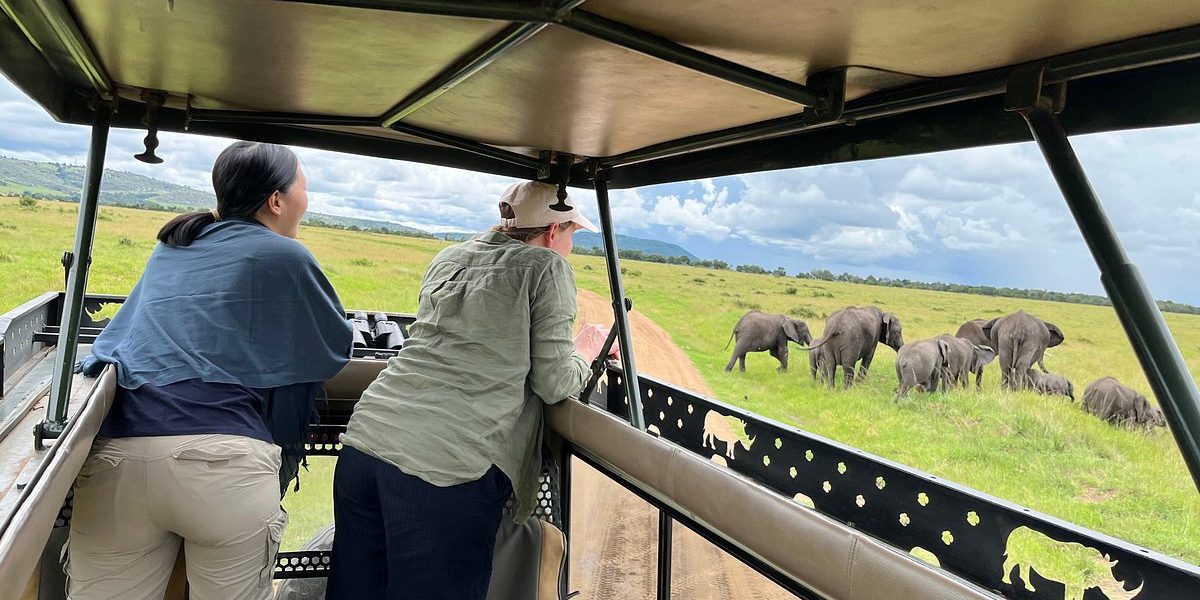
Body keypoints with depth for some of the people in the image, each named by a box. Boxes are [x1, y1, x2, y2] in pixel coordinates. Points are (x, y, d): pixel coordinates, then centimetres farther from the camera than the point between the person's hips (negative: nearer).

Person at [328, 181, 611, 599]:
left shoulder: (449, 259, 20)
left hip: (365, 444, 7)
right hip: (447, 471, -6)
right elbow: (554, 385, 0)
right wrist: (586, 356, 21)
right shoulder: (547, 267, 2)